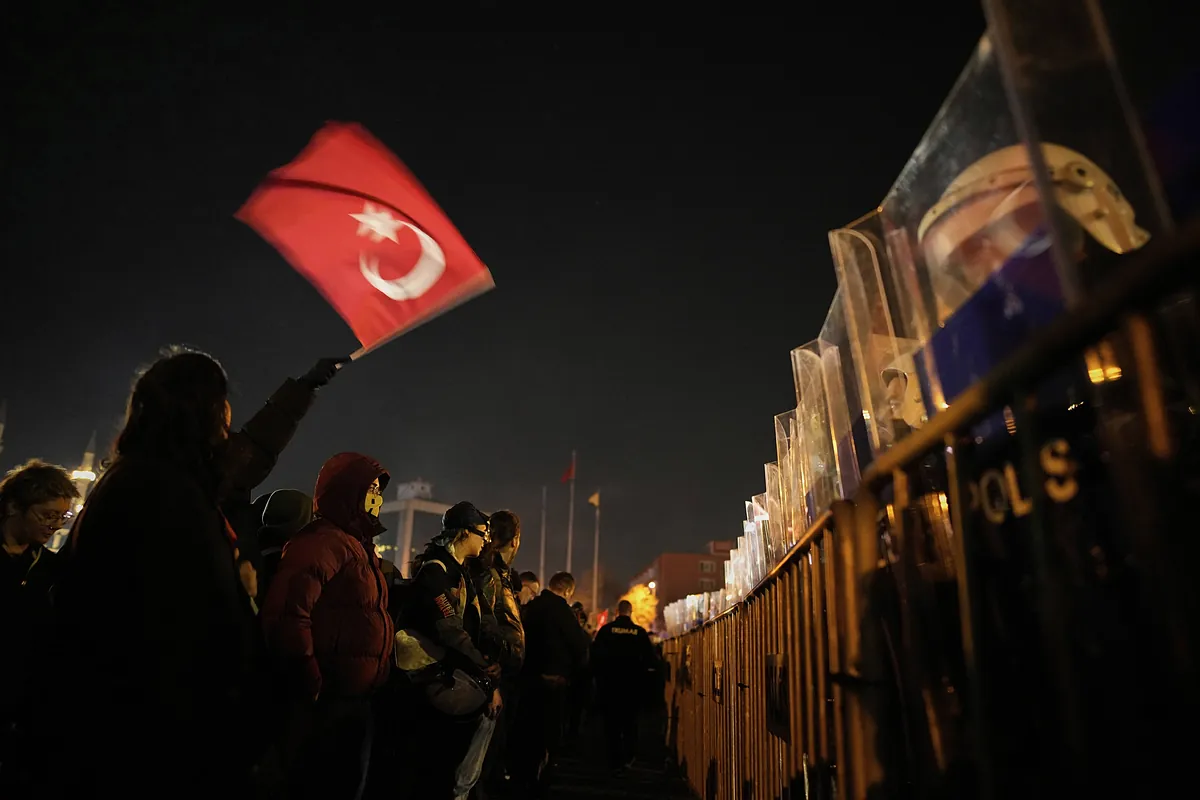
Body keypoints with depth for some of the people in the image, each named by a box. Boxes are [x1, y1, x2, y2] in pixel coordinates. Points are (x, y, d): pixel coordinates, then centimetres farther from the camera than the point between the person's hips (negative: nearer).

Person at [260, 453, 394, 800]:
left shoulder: (360, 547, 15)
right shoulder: (323, 542, -17)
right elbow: (287, 615, -29)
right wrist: (313, 688, -21)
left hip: (356, 702, 10)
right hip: (325, 706, -10)